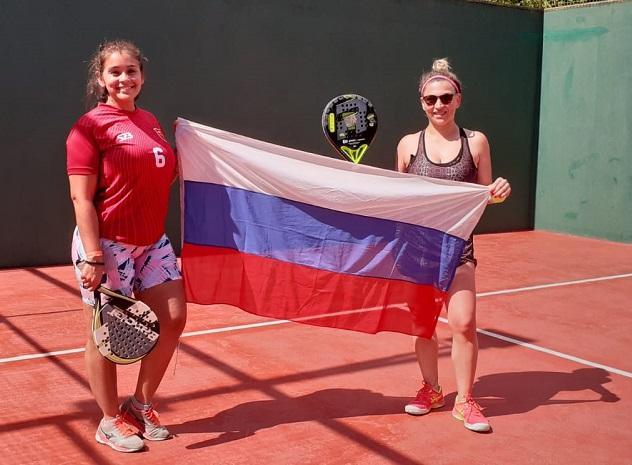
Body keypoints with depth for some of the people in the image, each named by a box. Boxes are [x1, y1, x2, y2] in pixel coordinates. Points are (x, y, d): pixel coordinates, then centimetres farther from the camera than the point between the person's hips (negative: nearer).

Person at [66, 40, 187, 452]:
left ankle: (141, 404, 25)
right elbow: (81, 197, -15)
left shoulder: (151, 122, 13)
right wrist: (93, 256, -20)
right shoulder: (91, 126, -9)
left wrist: (184, 148, 11)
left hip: (152, 242, 8)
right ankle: (111, 421, 21)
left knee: (173, 318, 6)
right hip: (108, 245, -7)